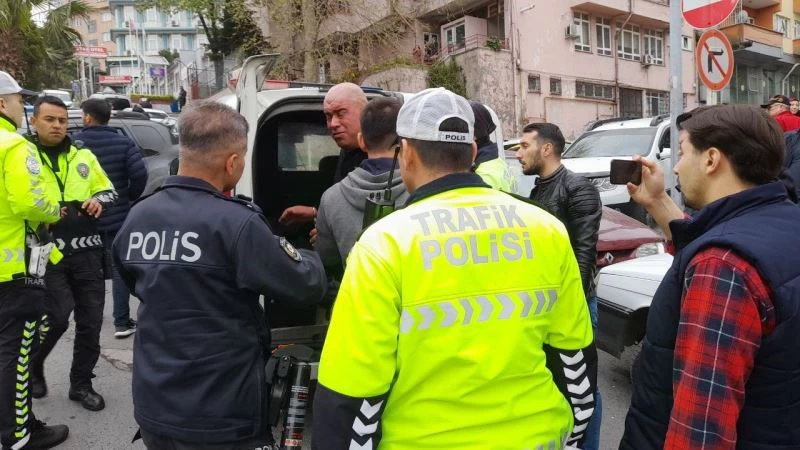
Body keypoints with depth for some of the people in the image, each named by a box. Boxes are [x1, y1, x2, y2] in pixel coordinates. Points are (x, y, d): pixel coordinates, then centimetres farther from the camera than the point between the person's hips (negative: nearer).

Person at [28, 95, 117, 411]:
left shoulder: (83, 155, 11)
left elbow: (109, 191, 17)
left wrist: (98, 200, -5)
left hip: (86, 251, 4)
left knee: (90, 321, 6)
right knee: (57, 318, -10)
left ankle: (81, 384, 23)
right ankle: (33, 365, 23)